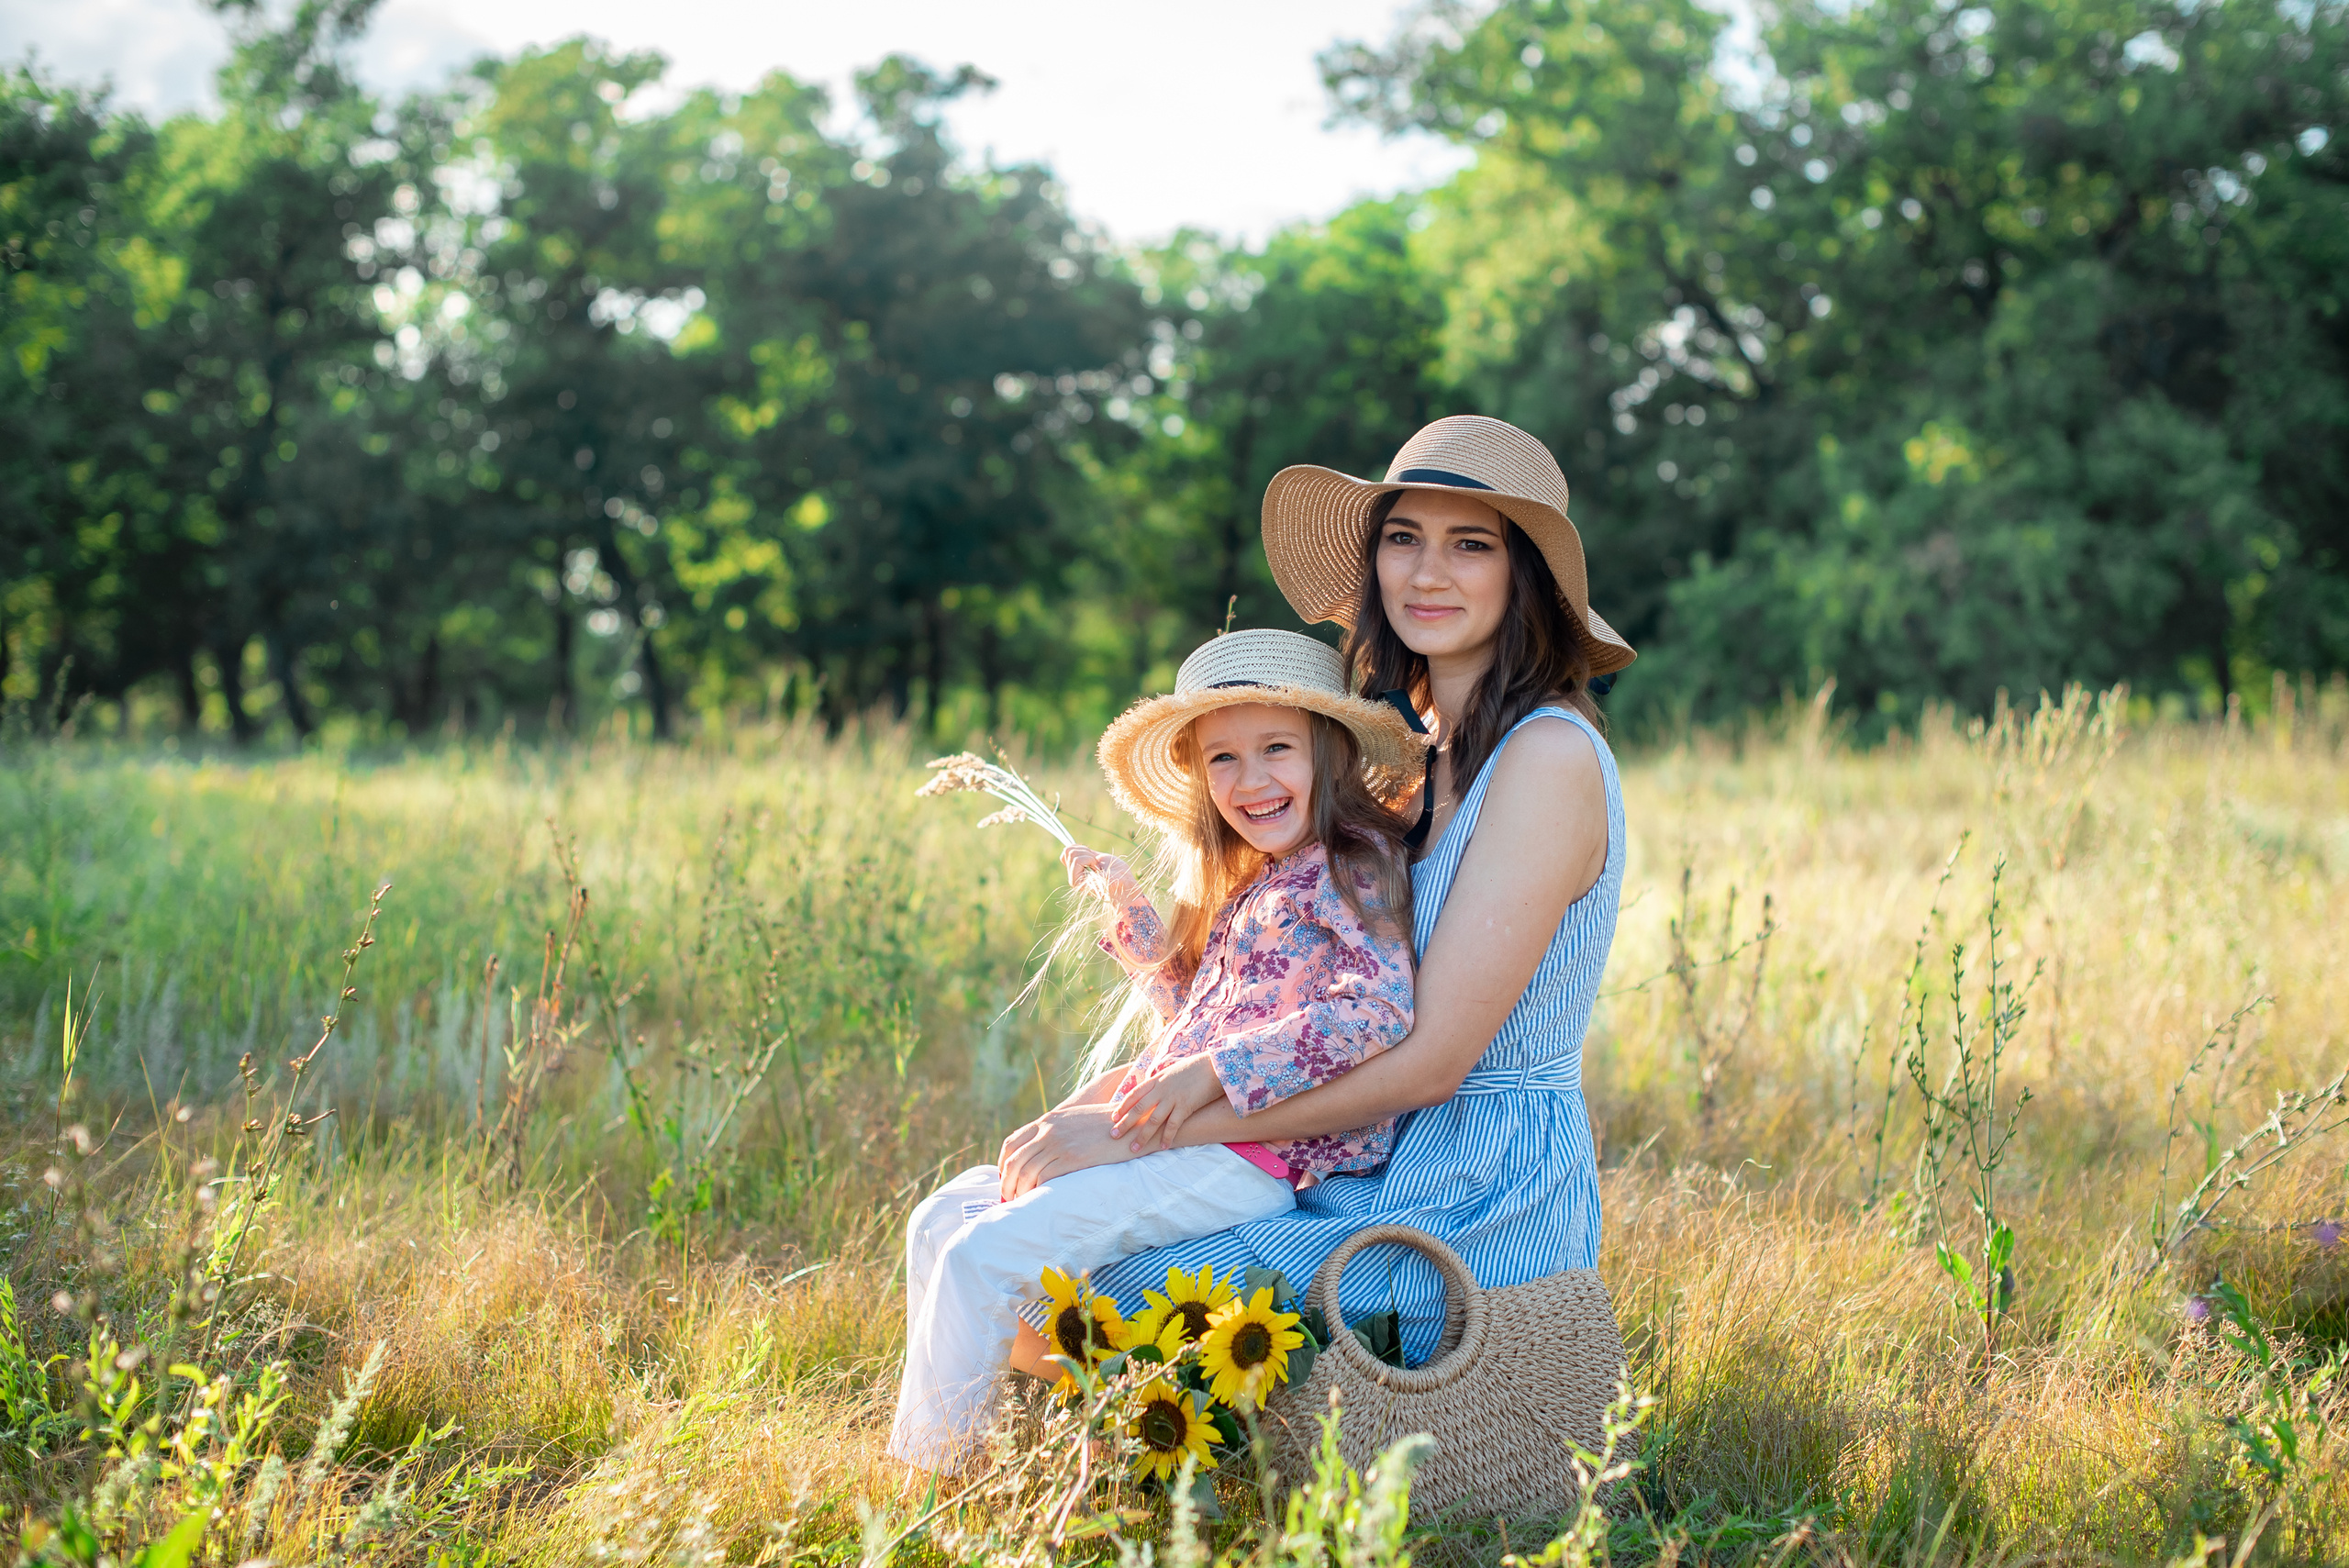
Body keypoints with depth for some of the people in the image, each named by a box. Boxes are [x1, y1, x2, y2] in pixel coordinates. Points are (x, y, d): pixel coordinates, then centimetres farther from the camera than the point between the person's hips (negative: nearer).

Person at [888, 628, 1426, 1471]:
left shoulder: (1350, 867, -7)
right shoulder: (1254, 885, 21)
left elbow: (1380, 1010, -24)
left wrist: (1213, 1073, -25)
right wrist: (1125, 904, 25)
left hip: (1253, 1155, -10)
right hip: (1179, 1140, 10)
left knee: (982, 1258, -19)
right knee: (942, 1220, 6)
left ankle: (929, 1473, -10)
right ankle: (912, 1466, 5)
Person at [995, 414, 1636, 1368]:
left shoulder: (1549, 755, -15)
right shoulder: (1427, 752, 13)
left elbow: (1429, 1059, -20)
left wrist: (1141, 1135, -18)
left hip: (1480, 1218, -9)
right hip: (1376, 1186, 9)